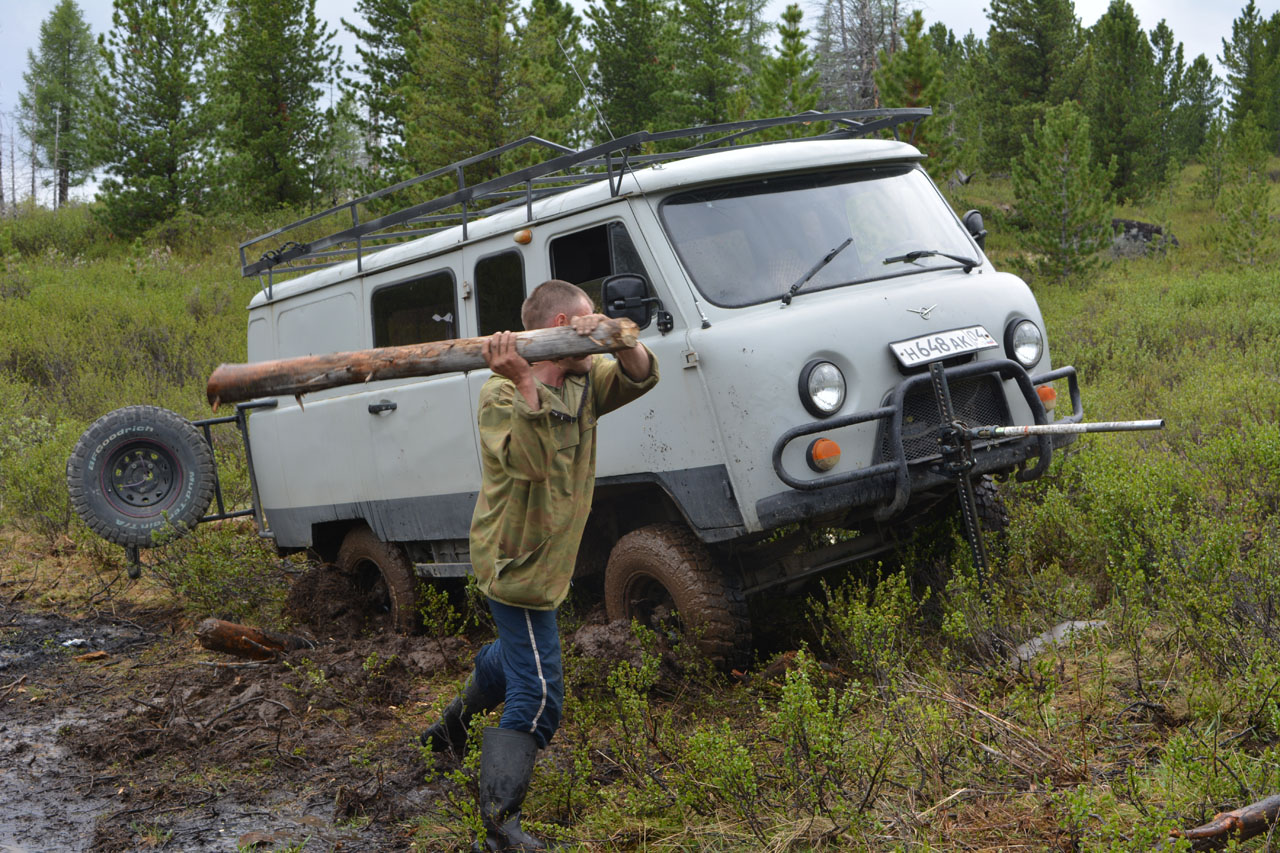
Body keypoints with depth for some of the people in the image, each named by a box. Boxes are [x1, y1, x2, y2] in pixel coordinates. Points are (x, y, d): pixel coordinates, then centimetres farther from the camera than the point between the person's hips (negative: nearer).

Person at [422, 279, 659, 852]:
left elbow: (640, 377, -9)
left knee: (517, 653, 31)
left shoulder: (581, 380, 2)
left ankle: (456, 720, 57)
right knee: (538, 698, -10)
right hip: (517, 563, -9)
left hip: (548, 560, 9)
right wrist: (523, 384, -48)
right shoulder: (502, 395, -21)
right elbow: (529, 462, -37)